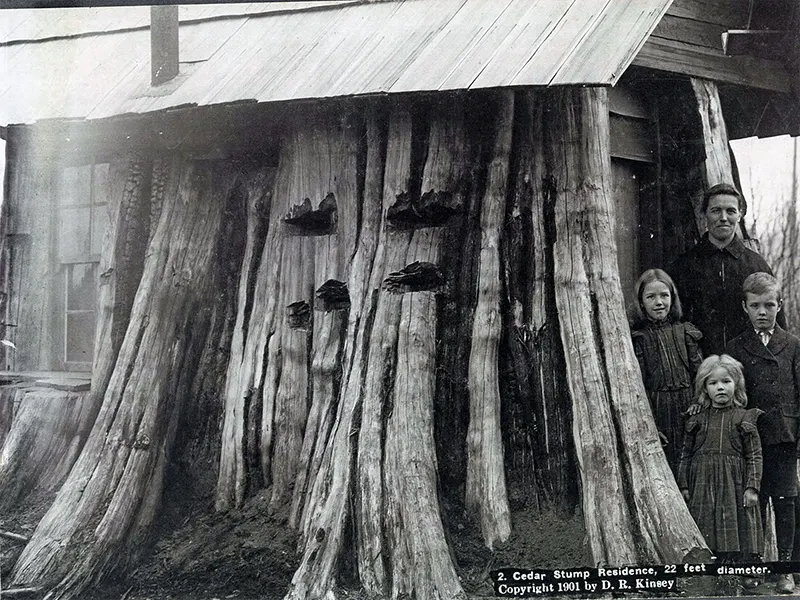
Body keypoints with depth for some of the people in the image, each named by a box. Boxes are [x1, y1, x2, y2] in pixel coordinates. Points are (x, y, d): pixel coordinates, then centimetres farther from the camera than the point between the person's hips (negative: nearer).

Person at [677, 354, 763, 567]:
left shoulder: (744, 418, 4)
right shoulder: (697, 420, 9)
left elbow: (754, 456, 2)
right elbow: (686, 455, 11)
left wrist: (752, 487, -6)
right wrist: (683, 486, 4)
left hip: (734, 485, -1)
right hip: (702, 487, 2)